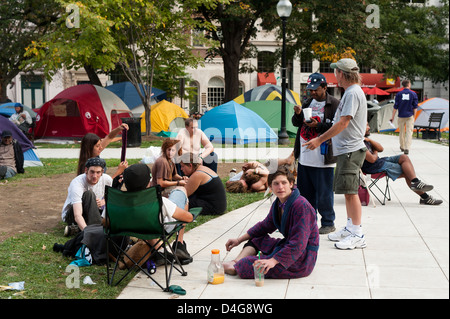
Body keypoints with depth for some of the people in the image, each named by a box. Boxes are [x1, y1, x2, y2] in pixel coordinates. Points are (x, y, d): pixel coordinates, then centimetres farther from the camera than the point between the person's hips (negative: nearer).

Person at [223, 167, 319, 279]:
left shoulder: (301, 206, -23)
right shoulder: (278, 203, 4)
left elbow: (298, 244, -28)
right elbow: (265, 226, 21)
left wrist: (273, 261, -32)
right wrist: (239, 240, 21)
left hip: (302, 259, -9)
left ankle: (236, 268, 1)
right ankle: (235, 262, -6)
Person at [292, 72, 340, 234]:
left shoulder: (334, 104, -6)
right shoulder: (308, 103, 15)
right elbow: (296, 123, 19)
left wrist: (318, 126, -22)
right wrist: (297, 114, -2)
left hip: (323, 158, -7)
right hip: (304, 156, 7)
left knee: (324, 192, 0)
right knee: (306, 191, 14)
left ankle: (328, 223, 13)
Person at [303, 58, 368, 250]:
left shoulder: (353, 93, -14)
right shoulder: (350, 92, 17)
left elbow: (343, 123, -20)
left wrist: (320, 139, -16)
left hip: (351, 150, -10)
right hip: (345, 149, 10)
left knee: (350, 191, -10)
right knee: (348, 191, 15)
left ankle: (358, 236, -7)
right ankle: (350, 228, 25)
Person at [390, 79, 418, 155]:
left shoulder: (399, 94, -1)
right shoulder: (413, 94, -2)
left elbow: (395, 107, -1)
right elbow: (415, 106, 1)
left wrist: (393, 117, 5)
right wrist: (414, 116, 13)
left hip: (401, 115, 1)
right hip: (410, 116, -1)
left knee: (401, 132, 14)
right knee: (409, 132, -3)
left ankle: (402, 147, 28)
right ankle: (407, 148, -15)